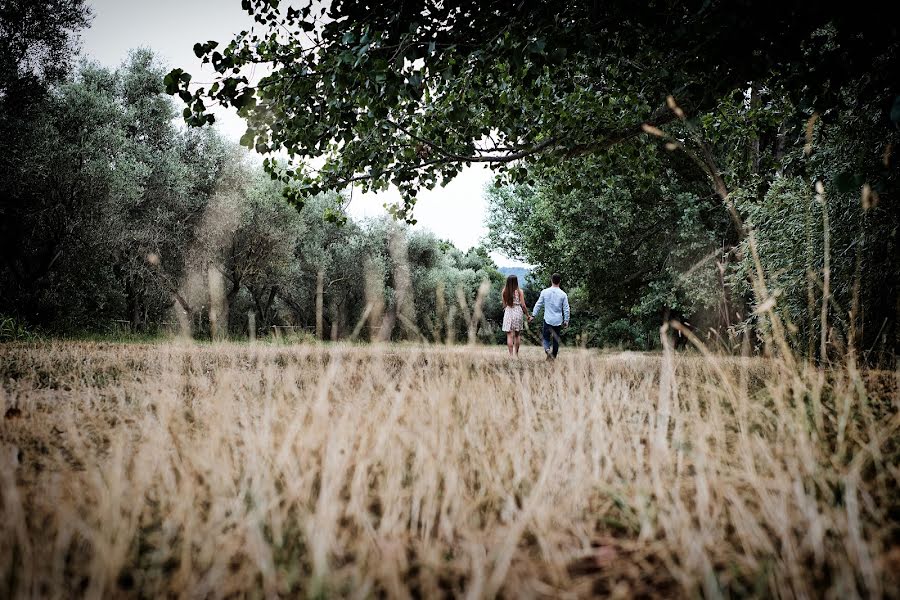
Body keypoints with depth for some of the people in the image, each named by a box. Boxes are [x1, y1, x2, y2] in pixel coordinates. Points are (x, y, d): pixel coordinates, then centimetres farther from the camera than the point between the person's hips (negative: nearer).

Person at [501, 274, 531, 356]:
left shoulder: (505, 291, -2)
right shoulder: (519, 291, -7)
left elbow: (504, 304, 3)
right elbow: (523, 305, -6)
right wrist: (528, 316, 3)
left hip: (508, 312, 0)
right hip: (518, 312, 0)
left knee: (509, 335, 1)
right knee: (517, 334, 15)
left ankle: (511, 354, -4)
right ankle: (516, 353, 22)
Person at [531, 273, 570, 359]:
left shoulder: (545, 292, -5)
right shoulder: (563, 294, -4)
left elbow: (538, 304, -1)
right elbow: (566, 309, -1)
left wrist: (533, 315, 7)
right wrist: (566, 320, 9)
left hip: (548, 320, -1)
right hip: (558, 320, 1)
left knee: (546, 337, 9)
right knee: (556, 339, 11)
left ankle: (547, 349, -19)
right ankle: (554, 357, 15)